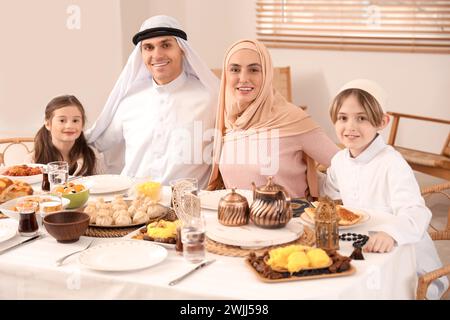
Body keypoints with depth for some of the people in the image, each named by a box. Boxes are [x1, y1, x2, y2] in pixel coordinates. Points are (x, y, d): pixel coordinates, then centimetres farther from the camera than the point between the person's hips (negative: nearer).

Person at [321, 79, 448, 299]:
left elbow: (415, 213, -33)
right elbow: (327, 196, 23)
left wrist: (390, 233, -50)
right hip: (363, 254, 6)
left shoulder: (392, 164, -20)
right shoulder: (339, 160, 2)